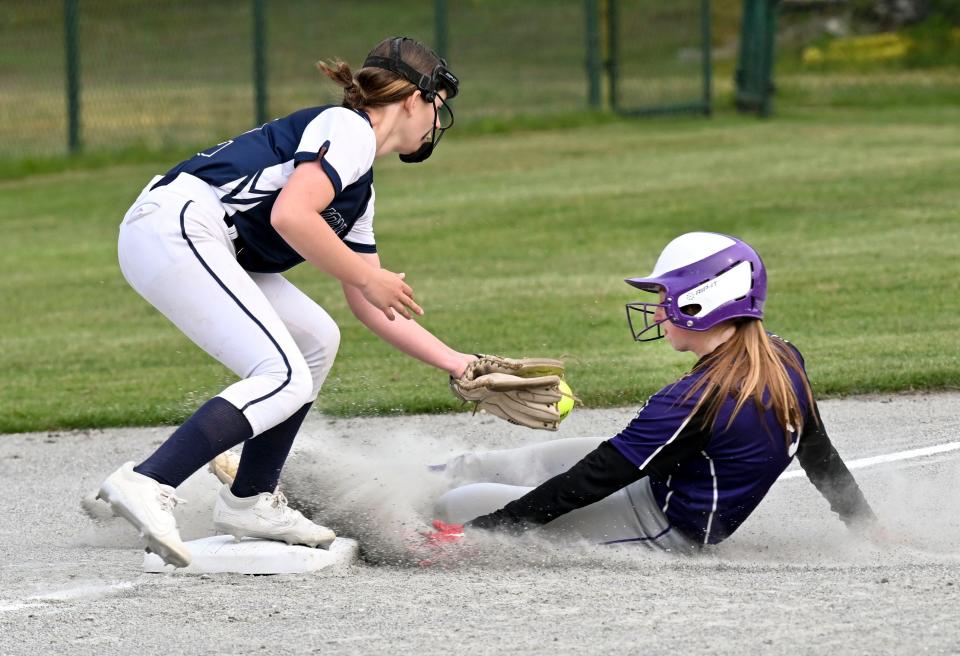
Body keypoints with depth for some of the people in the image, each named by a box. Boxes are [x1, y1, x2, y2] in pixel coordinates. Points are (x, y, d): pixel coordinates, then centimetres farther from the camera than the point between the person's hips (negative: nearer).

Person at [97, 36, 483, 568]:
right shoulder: (348, 129, -4)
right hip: (176, 227, -11)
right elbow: (290, 215, -19)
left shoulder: (360, 191, 25)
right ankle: (147, 485, -27)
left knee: (316, 341, 17)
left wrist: (456, 363, 27)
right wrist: (367, 277, -9)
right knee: (286, 380, -16)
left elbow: (371, 307, 29)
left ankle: (249, 502, 17)